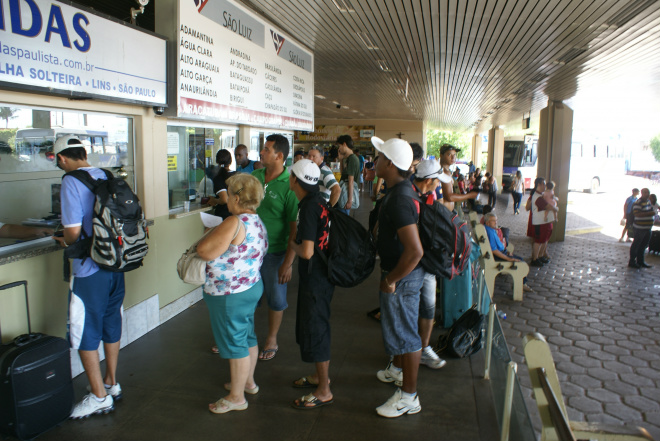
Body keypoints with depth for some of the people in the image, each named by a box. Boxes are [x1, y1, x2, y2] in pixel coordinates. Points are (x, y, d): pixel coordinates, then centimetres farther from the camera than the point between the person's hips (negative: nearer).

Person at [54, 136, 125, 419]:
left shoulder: (71, 182, -15)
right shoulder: (107, 177, 5)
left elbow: (73, 231, -19)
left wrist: (66, 242, 4)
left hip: (89, 270, -7)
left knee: (85, 334, 7)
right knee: (111, 325, 18)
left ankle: (99, 396, 17)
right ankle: (111, 384, 33)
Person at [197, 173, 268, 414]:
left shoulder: (234, 223, -25)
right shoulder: (257, 222, 5)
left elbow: (204, 251, -23)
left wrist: (213, 232, -6)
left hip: (230, 294, -9)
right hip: (252, 286, 10)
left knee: (235, 343, 3)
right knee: (247, 337, 22)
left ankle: (236, 397, 18)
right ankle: (248, 382, 40)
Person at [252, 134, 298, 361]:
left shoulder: (289, 186, -16)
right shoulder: (254, 176, 1)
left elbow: (295, 228, -14)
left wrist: (288, 262, -16)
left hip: (274, 252, -5)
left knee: (275, 298, 11)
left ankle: (271, 340, 32)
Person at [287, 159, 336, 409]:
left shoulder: (309, 207, -23)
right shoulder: (319, 201, 6)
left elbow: (307, 251, -27)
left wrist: (292, 244, -10)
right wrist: (298, 241, 13)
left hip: (315, 277, -10)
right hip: (321, 273, 10)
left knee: (314, 330, 1)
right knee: (314, 326, 21)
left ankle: (324, 391, 14)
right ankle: (320, 376, 37)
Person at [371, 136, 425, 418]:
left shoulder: (398, 201, -29)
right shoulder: (403, 189, 4)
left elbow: (415, 251, -36)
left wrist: (391, 279, -23)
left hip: (403, 276, -10)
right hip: (400, 271, 10)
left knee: (404, 333, 3)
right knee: (396, 325, 27)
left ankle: (409, 397, 20)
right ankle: (397, 369, 49)